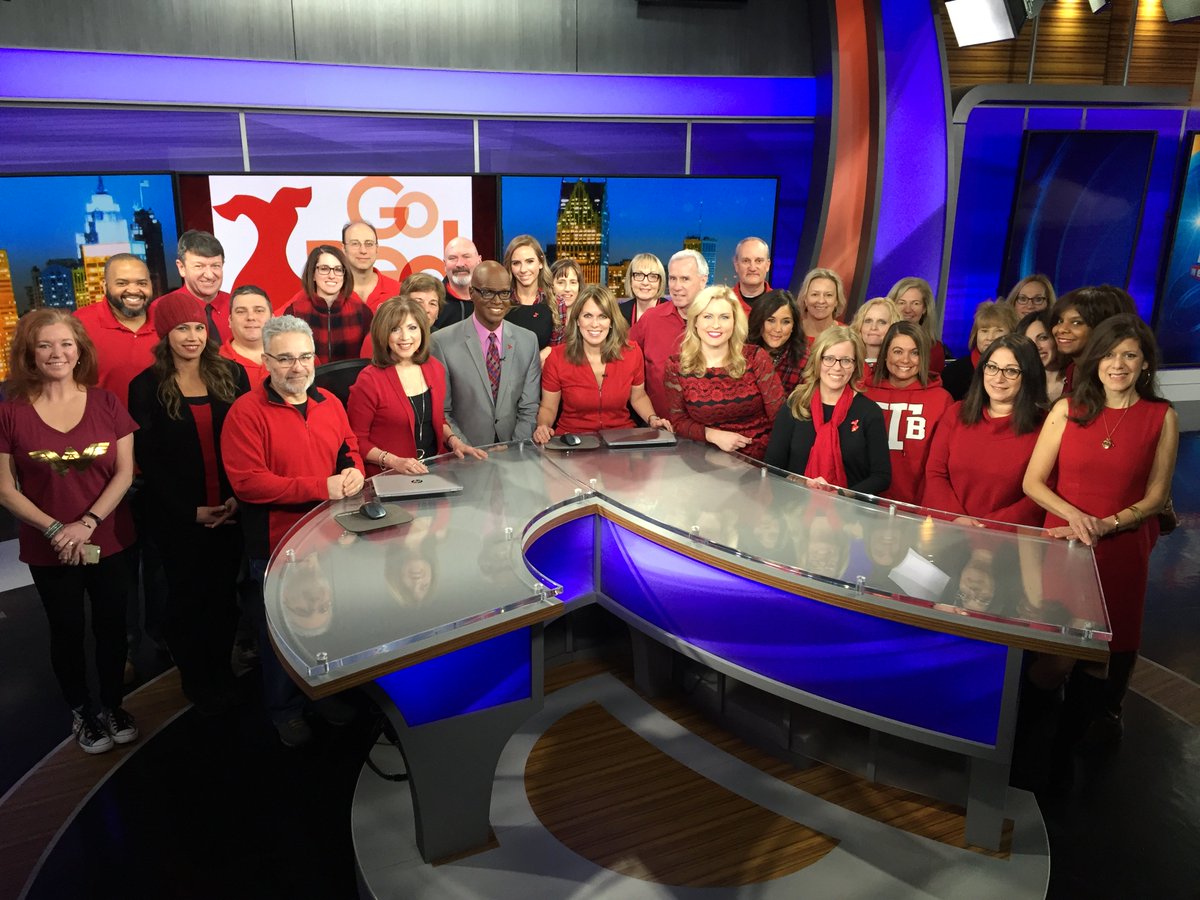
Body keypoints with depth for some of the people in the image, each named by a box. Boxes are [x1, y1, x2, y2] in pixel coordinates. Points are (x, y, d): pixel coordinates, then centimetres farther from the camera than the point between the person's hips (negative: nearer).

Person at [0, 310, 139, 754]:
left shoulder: (106, 403, -4)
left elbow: (125, 473, -5)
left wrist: (87, 522, -16)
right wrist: (54, 529, -16)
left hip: (111, 542, 1)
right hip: (48, 550, -1)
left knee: (111, 626, 12)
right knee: (67, 631, 13)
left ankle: (112, 704, 34)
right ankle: (81, 711, 34)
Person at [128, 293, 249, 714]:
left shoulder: (232, 374, 2)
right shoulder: (146, 387, -4)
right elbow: (148, 458, -5)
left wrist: (238, 496, -10)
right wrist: (190, 510, -9)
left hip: (231, 510, 2)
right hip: (179, 517, -2)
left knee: (225, 593, 13)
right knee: (187, 596, 12)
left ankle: (222, 672, 32)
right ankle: (195, 680, 31)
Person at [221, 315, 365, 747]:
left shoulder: (329, 403, 5)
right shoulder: (246, 412, -15)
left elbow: (349, 449, 16)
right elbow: (247, 482, -22)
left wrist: (354, 471, -9)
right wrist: (321, 487, -24)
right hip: (277, 546, -5)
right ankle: (285, 710, 34)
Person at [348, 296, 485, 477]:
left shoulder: (435, 368, 7)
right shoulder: (369, 381, -9)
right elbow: (357, 440, -4)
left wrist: (453, 441, 3)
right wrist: (394, 461, -17)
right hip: (389, 477, -4)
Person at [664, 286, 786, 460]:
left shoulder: (756, 358, 0)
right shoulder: (677, 366, 1)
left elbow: (780, 413, -1)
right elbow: (678, 420, 5)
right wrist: (713, 435, -11)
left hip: (758, 458, 0)